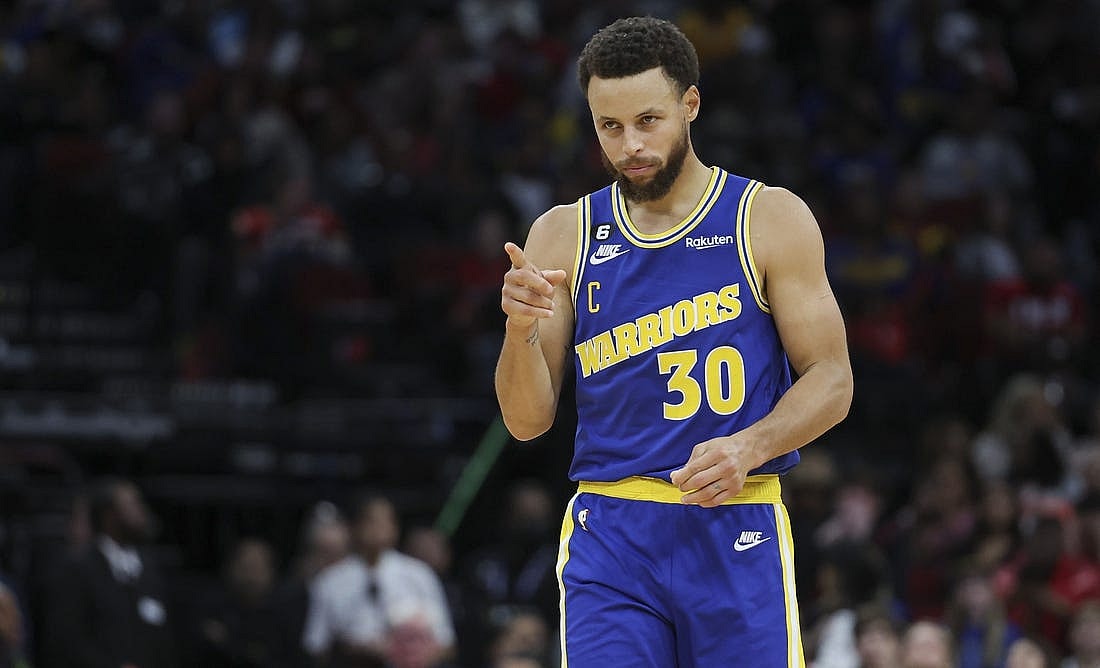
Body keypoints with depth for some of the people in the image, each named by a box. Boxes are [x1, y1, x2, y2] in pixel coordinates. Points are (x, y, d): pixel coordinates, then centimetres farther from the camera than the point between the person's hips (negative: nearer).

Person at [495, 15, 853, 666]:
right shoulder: (565, 235, 8)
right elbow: (528, 420, 6)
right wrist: (521, 329, -14)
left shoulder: (771, 219, 2)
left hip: (737, 539, -1)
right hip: (609, 536, 1)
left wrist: (750, 447, -18)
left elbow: (831, 381, 1)